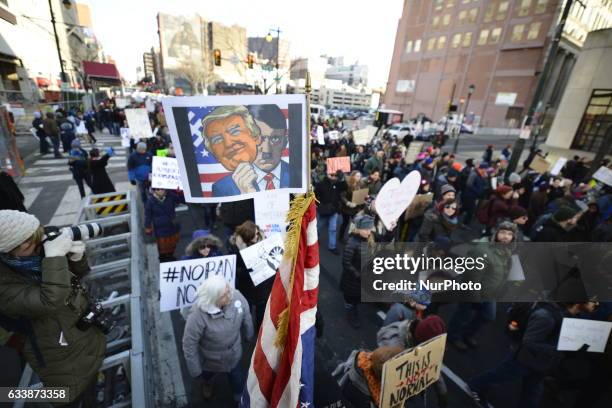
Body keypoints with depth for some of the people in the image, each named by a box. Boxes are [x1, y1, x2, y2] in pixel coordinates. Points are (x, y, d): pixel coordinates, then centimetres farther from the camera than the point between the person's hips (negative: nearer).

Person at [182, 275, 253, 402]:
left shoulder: (236, 296, -31)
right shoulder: (198, 315, -40)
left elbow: (246, 317, -10)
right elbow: (189, 345, -24)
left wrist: (248, 335, 7)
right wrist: (195, 370, -12)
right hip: (209, 360, -1)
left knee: (239, 388, 26)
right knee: (206, 376, 36)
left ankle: (240, 399, 60)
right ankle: (207, 383, 72)